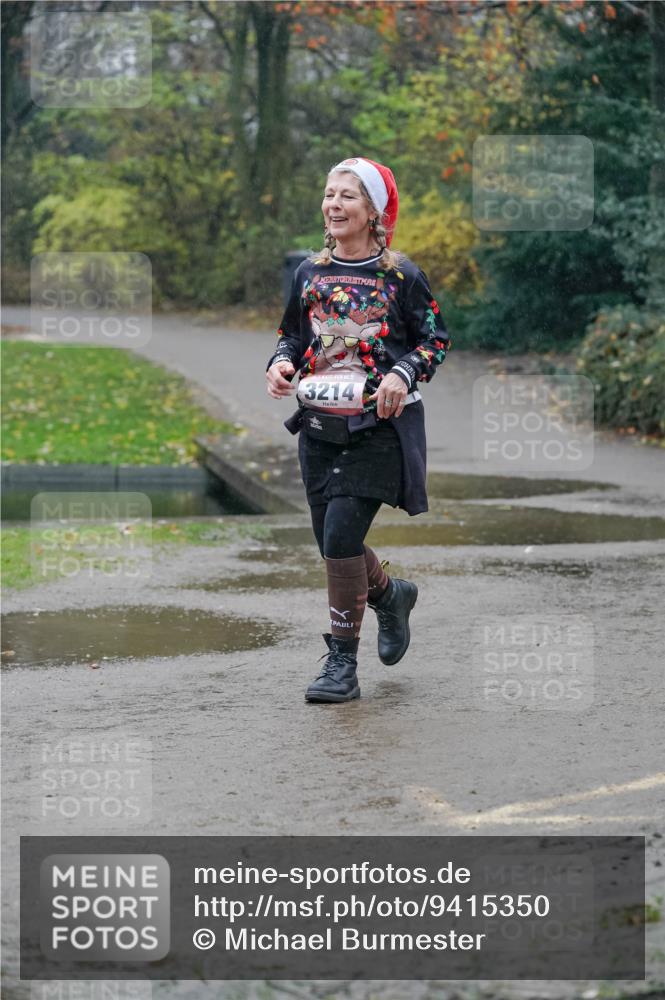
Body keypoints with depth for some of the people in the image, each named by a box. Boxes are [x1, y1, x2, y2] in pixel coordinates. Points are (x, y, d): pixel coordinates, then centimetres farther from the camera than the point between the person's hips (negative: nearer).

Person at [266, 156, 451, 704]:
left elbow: (437, 340, 1)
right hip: (318, 426, 5)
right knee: (331, 543, 8)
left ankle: (343, 662, -3)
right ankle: (391, 594, 40)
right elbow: (292, 333, 20)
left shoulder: (401, 274, -5)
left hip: (378, 427, -5)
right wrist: (281, 363, -2)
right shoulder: (310, 272, 8)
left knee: (341, 536, -15)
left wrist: (402, 374, -16)